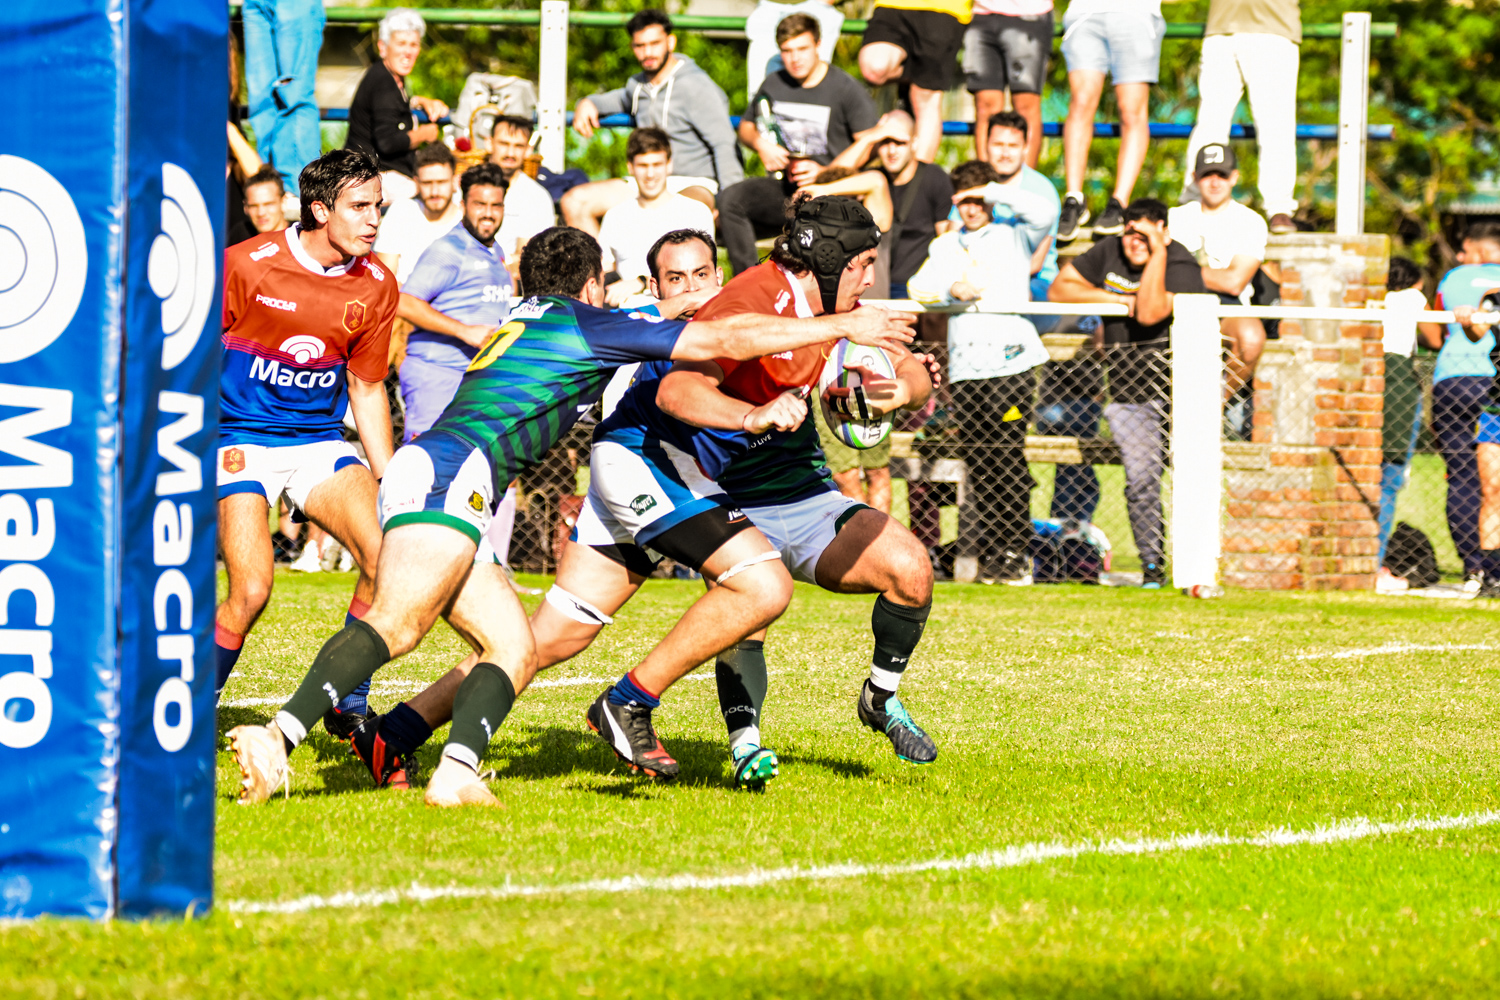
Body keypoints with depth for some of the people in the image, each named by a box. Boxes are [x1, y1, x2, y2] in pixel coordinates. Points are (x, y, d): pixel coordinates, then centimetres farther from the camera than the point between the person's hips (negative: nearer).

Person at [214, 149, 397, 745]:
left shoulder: (376, 288, 0)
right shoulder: (245, 265, -14)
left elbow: (366, 389, 11)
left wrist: (389, 482, 8)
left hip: (320, 441, 4)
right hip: (241, 442, -4)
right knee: (251, 590, -20)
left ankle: (345, 707, 0)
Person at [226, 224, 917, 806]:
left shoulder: (521, 327, 32)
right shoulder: (587, 324, 9)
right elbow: (727, 339, 9)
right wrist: (841, 326, 16)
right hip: (448, 474, -9)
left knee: (514, 648, 5)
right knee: (397, 626, -25)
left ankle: (457, 773, -15)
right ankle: (277, 737, -40)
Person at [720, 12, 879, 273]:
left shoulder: (845, 88, -3)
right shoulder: (773, 85, 13)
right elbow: (746, 127, 28)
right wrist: (760, 144, 2)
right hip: (783, 186, 5)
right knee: (730, 199, -22)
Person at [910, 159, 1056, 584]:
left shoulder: (1013, 237, 11)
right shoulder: (945, 246, 22)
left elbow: (1045, 211, -7)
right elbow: (920, 286, 9)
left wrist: (993, 191, -2)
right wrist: (950, 290, -11)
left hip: (1010, 363, -4)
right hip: (965, 369, 4)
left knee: (1008, 464, -9)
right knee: (978, 467, 3)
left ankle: (1015, 557, -7)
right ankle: (982, 554, 6)